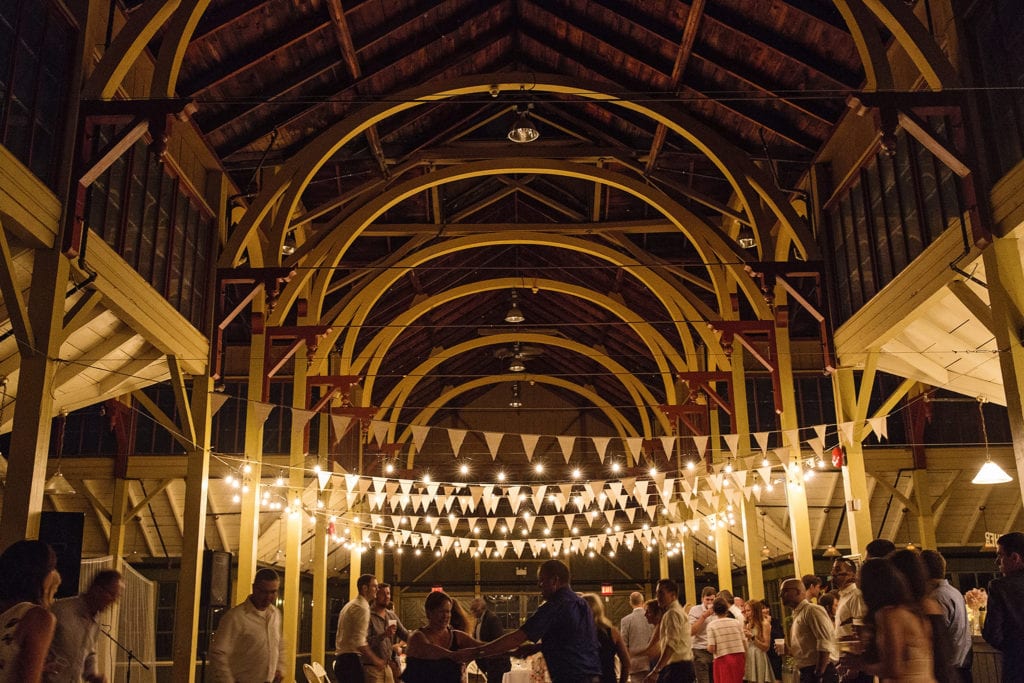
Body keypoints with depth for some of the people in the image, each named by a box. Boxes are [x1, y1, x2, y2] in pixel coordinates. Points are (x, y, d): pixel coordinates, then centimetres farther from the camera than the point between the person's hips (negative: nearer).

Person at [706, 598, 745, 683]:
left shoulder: (711, 625, -6)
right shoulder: (737, 622, 1)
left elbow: (711, 649, -11)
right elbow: (744, 644, 2)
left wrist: (708, 647, 12)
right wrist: (744, 662, 13)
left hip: (722, 660, -3)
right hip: (738, 659, 3)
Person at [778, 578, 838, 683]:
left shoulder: (812, 610, -10)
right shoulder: (797, 615, 18)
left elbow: (825, 643, -20)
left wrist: (819, 674, -23)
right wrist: (787, 650, 9)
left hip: (821, 671, -9)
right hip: (807, 673, 9)